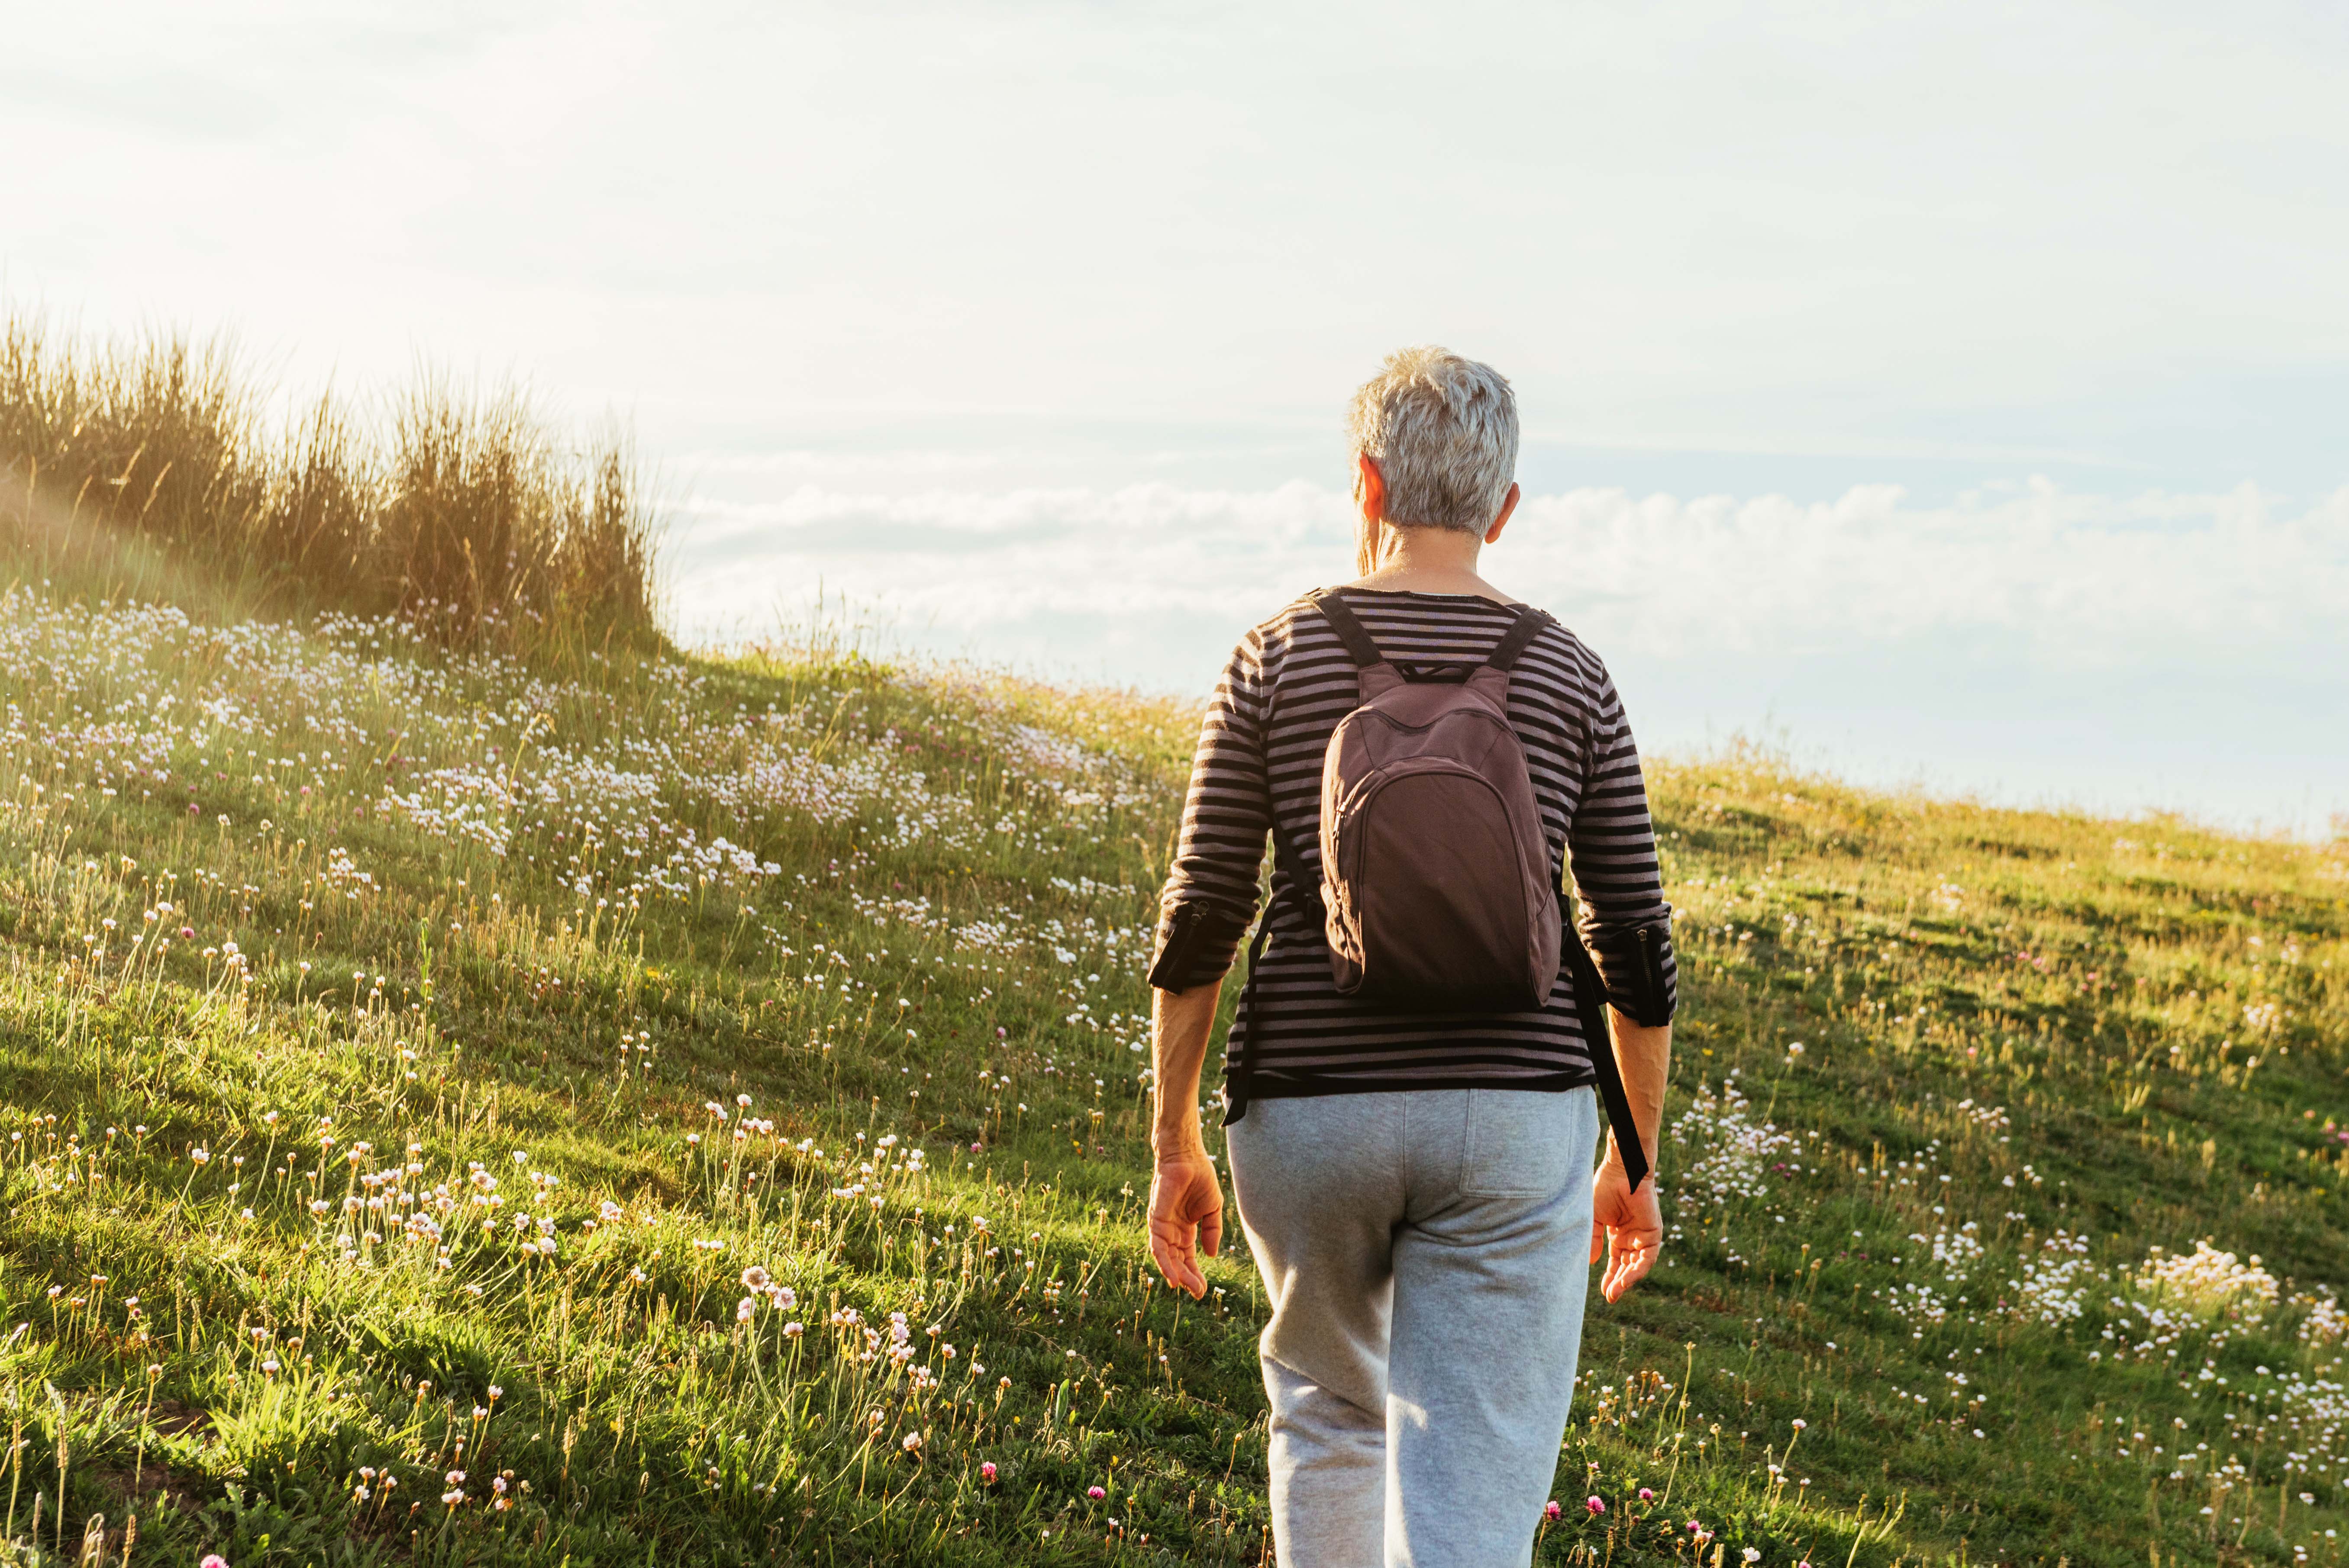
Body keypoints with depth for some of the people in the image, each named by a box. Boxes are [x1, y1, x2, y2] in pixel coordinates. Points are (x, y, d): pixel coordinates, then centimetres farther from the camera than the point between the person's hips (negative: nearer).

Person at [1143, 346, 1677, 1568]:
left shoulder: (1275, 659, 0)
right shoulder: (1569, 678, 3)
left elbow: (1198, 921, -2)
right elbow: (1634, 943, 4)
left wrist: (1174, 1144, 7)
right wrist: (1636, 1161, 15)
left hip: (1309, 1105, 1)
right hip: (1512, 1121, -1)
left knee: (1327, 1408, 27)